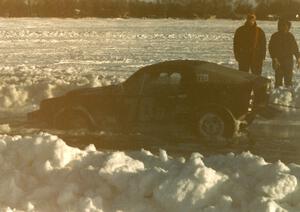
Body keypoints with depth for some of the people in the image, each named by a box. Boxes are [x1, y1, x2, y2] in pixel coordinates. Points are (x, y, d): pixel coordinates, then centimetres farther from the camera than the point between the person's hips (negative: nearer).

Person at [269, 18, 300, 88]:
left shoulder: (290, 36, 8)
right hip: (279, 61, -4)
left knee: (288, 80, 7)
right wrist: (275, 59, -17)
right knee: (278, 80, -3)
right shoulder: (275, 36, -5)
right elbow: (271, 49, -8)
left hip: (289, 61, 4)